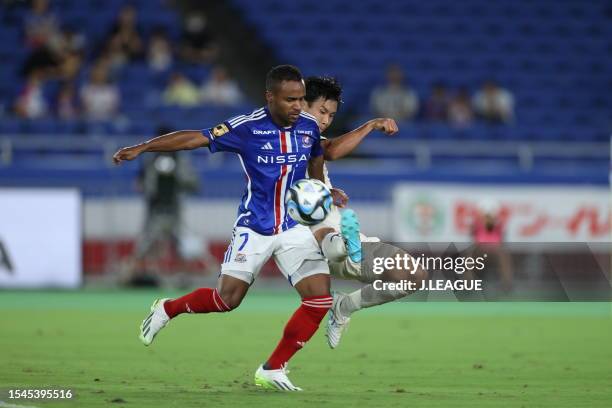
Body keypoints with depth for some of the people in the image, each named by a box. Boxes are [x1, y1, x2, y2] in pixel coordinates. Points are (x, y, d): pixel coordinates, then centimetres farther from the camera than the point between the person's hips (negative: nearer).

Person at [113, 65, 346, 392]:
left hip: (295, 227, 4)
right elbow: (193, 138, -15)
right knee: (227, 298, -7)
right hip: (254, 226, -4)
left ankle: (272, 371, 1)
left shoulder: (309, 127, -1)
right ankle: (166, 309, 24)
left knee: (320, 299, -11)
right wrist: (142, 147, -19)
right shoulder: (247, 128, -15)